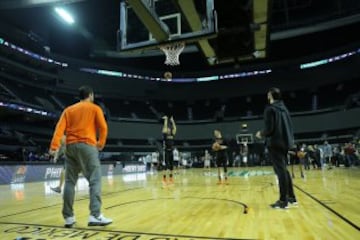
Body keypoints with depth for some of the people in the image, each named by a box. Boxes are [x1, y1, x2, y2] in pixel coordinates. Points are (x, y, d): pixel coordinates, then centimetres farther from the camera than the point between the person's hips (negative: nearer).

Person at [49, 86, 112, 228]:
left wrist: (54, 146, -4)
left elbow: (60, 128, 4)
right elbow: (103, 127, -2)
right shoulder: (95, 108, 8)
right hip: (87, 145, -4)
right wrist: (101, 143, 11)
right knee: (95, 180, -4)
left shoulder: (69, 110, 17)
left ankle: (68, 217, 13)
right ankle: (95, 215, -14)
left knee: (70, 182, 9)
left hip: (71, 146, 5)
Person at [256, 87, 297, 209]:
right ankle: (291, 197, 25)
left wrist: (261, 134, 2)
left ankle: (283, 201, 1)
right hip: (285, 142, 8)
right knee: (283, 170, 18)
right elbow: (289, 126, 16)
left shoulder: (270, 109, -11)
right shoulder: (284, 108, 14)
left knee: (280, 171, -5)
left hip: (275, 143, -8)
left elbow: (269, 128, -17)